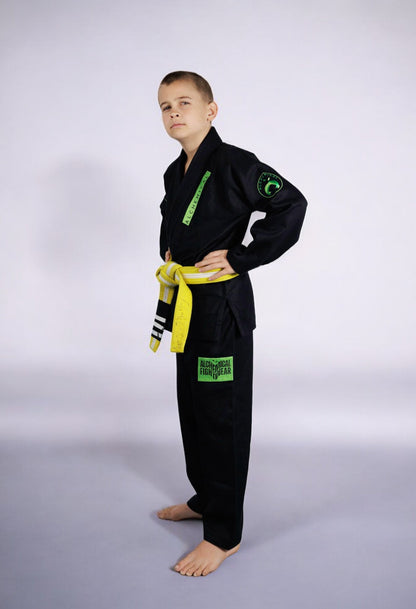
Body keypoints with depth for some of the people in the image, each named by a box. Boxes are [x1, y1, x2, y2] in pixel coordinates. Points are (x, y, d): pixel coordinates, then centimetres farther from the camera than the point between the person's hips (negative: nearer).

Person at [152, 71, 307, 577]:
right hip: (187, 305, 9)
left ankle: (224, 534, 11)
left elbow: (291, 205, -21)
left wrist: (240, 258, -19)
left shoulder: (233, 164, -14)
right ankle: (205, 498, 38)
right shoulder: (175, 173, 12)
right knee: (192, 407, 18)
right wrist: (173, 260, 13)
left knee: (222, 416, -2)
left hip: (224, 306, -9)